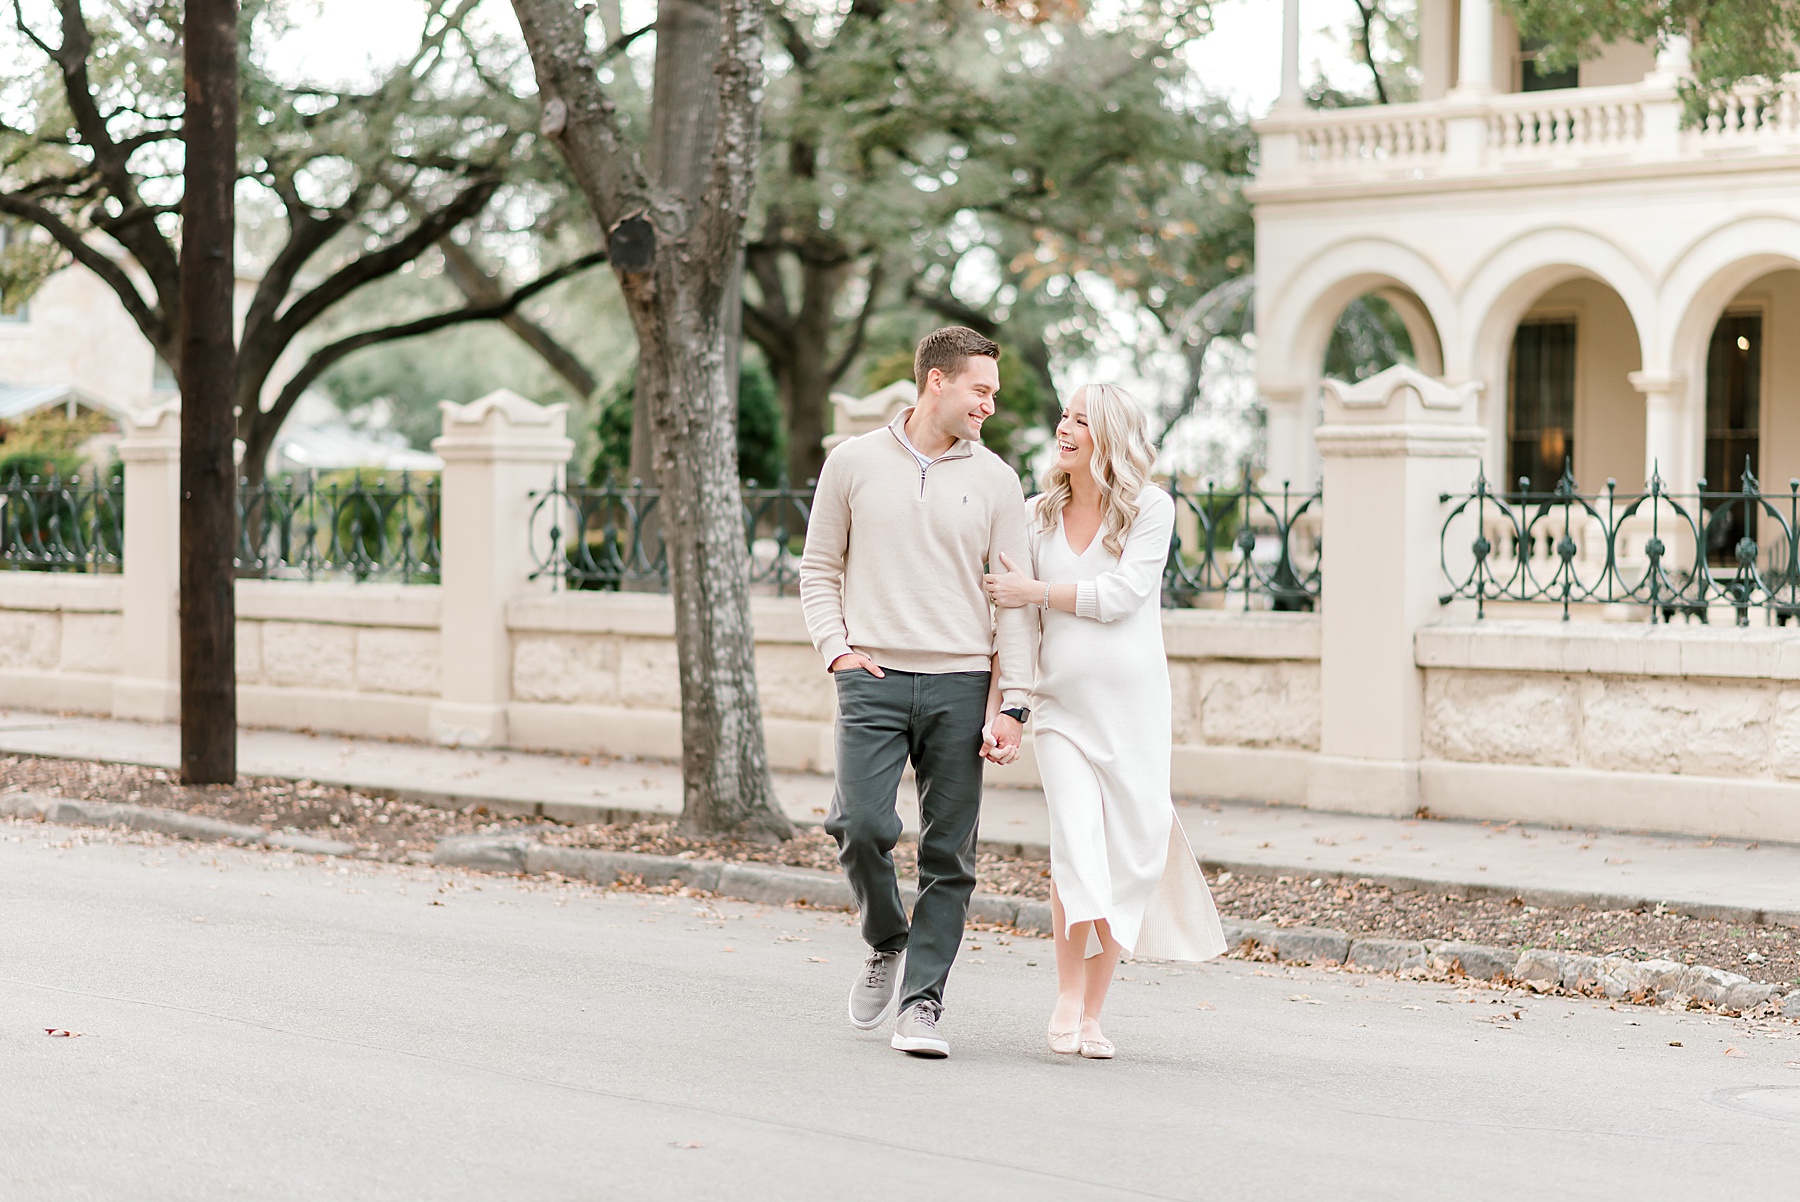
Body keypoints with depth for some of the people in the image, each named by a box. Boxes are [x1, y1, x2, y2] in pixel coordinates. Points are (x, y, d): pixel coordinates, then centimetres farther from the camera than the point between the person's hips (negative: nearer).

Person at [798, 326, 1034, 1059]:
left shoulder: (995, 481, 7)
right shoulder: (855, 463, 6)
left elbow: (1014, 599, 6)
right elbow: (818, 570, 12)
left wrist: (1013, 702, -2)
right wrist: (837, 650, -3)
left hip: (959, 683, 1)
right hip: (873, 678, -1)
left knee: (949, 854, -1)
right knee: (861, 825, -14)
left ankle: (922, 1001, 6)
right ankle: (887, 944, 13)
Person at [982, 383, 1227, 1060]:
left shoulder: (1151, 509, -1)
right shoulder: (1038, 514, 8)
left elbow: (1118, 596, -12)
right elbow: (1015, 621, 11)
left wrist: (1036, 590, -9)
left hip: (1132, 702, -1)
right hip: (1062, 704, 1)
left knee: (1129, 853, 0)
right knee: (1076, 842, -17)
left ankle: (1094, 1012, 12)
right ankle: (1069, 995, -2)